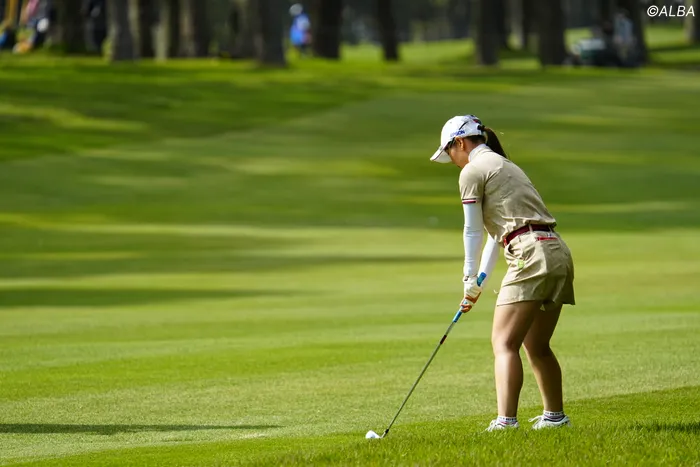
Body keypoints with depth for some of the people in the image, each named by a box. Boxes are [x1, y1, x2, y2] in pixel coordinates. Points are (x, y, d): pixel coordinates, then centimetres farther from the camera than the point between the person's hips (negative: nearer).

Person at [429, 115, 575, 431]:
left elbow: (473, 231, 3)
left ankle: (505, 421, -26)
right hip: (558, 254, 9)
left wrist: (470, 280, 13)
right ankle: (554, 415, 30)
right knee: (536, 346, 21)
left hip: (532, 256, -9)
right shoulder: (506, 165, 27)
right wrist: (480, 280, 26)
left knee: (504, 342, -13)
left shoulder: (473, 171, 0)